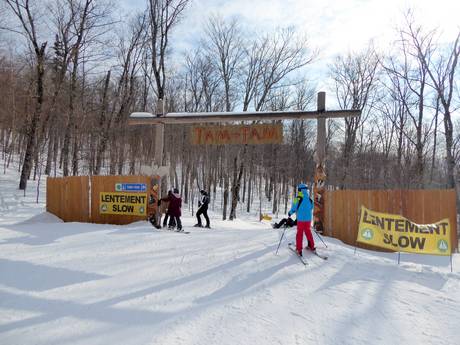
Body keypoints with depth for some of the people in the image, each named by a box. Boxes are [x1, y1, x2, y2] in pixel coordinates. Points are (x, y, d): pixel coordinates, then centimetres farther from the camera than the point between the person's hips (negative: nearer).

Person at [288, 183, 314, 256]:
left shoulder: (298, 199, -14)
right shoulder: (309, 199, 2)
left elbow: (293, 209, -12)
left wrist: (289, 213, 8)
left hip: (300, 219, -4)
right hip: (308, 219, 4)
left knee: (300, 233, 6)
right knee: (308, 232, 20)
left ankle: (299, 249, 6)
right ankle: (311, 246, 29)